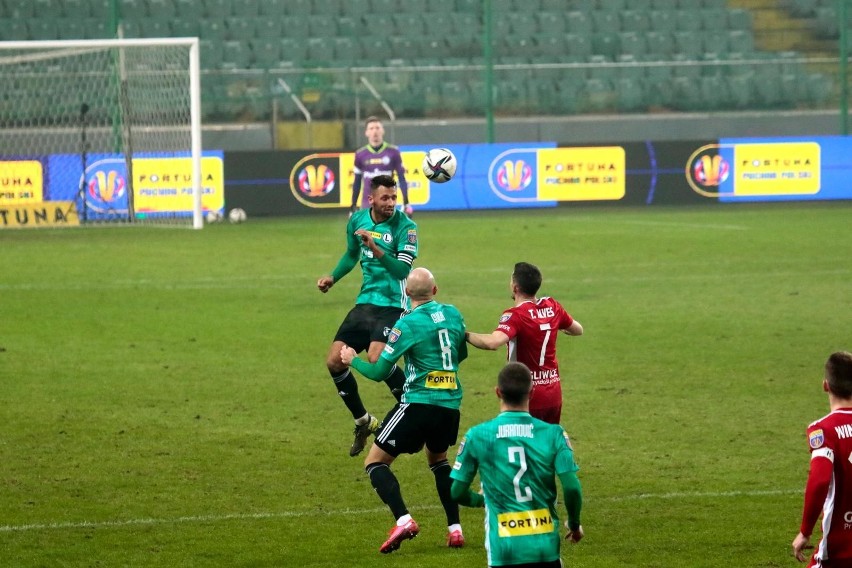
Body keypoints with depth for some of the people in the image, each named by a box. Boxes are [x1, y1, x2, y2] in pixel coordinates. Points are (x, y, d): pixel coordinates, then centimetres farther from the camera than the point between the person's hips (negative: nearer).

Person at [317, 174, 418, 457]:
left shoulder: (405, 226, -14)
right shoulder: (357, 220, 4)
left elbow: (402, 269, -23)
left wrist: (374, 247, -31)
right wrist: (332, 277, 11)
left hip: (392, 304, -7)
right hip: (365, 303, 7)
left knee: (376, 358, -28)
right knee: (334, 361, 1)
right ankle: (363, 421, 19)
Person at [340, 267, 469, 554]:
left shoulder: (408, 323, -11)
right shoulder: (453, 314, 5)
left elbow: (379, 372, -8)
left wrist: (352, 360, 10)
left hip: (418, 402, -6)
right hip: (451, 402, 6)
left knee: (375, 462, 3)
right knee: (438, 459, 30)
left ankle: (403, 520, -18)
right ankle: (455, 528, 20)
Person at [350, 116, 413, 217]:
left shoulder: (393, 152, -2)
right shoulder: (360, 154, 3)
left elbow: (401, 178, 3)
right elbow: (357, 182, 11)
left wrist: (406, 203, -1)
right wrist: (353, 206, 11)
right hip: (367, 206, 1)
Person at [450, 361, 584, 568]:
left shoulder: (477, 436, -2)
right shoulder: (553, 434, -2)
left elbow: (457, 492, 4)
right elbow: (572, 487, -7)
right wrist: (575, 524, 14)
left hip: (503, 549, -1)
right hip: (545, 544, 1)